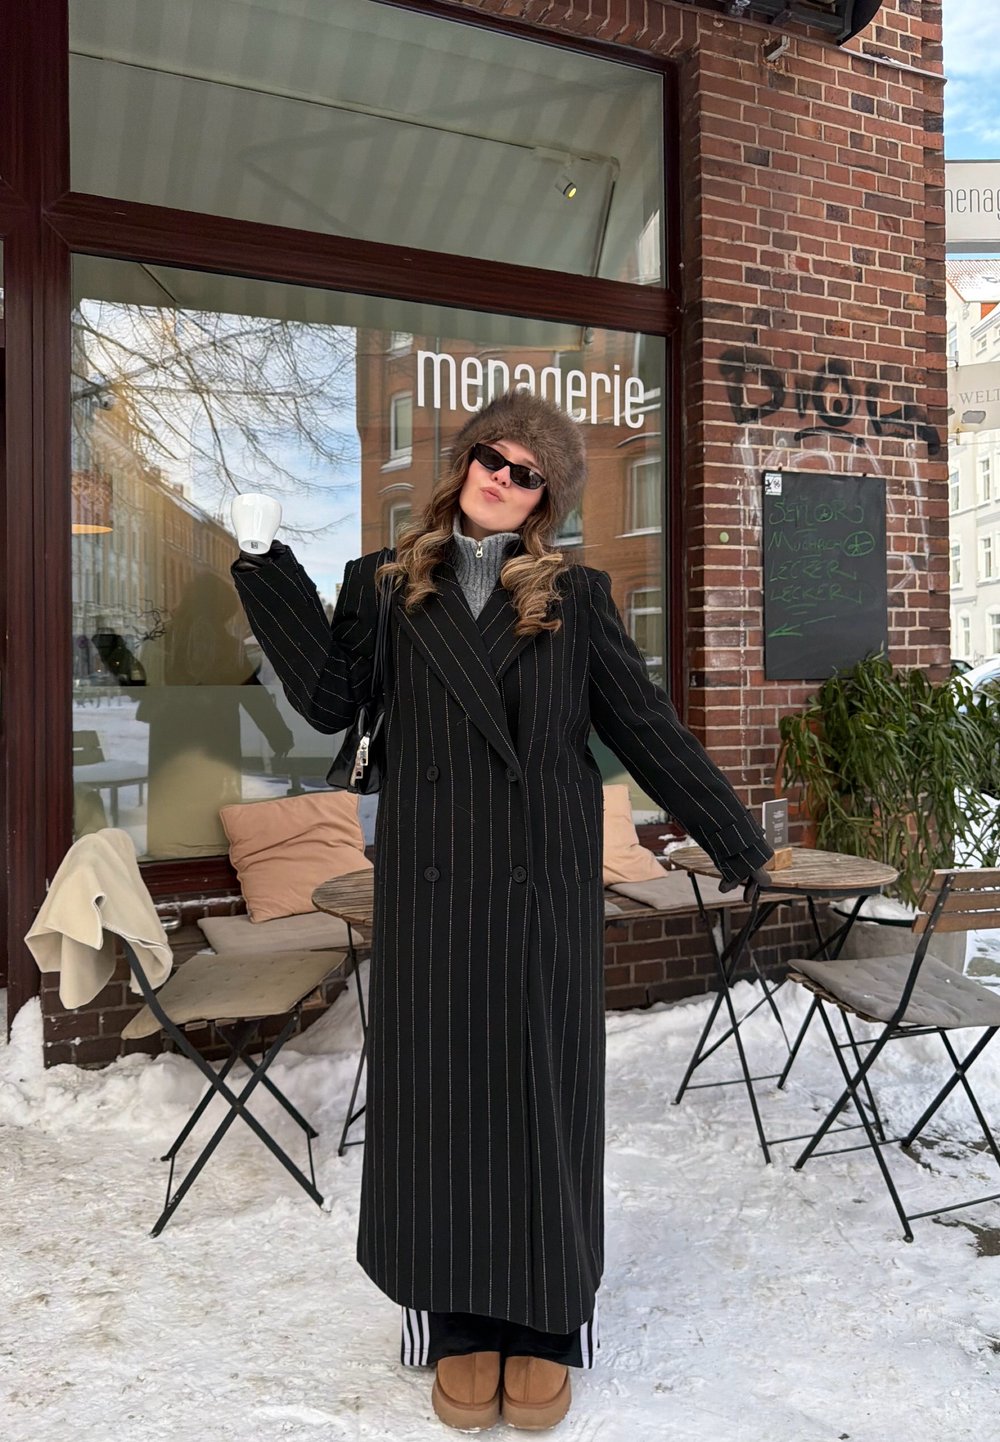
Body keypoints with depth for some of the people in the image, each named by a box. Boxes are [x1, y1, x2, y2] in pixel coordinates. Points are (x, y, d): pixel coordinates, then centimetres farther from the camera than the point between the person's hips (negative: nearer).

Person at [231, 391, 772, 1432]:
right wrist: (271, 573, -2)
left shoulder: (576, 597, 6)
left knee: (543, 1088, 7)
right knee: (440, 1089, 8)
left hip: (545, 880, 0)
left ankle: (544, 1328, 27)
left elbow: (646, 727, 6)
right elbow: (329, 702, 0)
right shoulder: (386, 585, 8)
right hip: (430, 880, 1)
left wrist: (732, 835, 5)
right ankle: (459, 1326, 27)